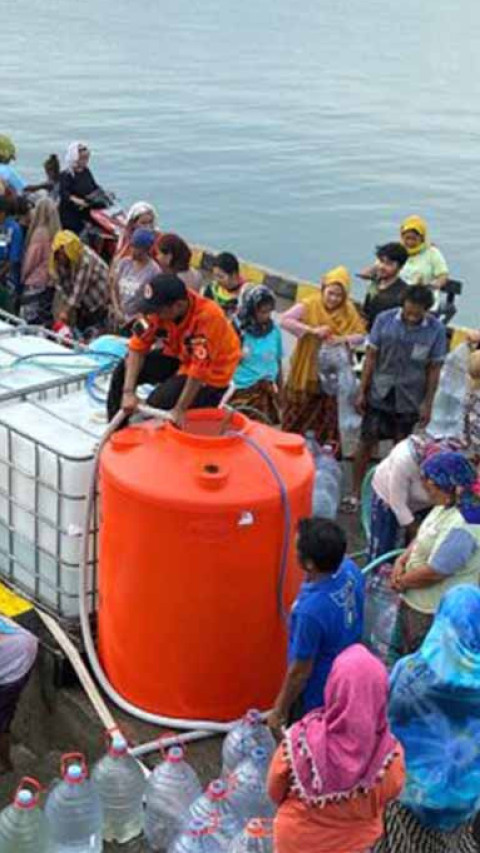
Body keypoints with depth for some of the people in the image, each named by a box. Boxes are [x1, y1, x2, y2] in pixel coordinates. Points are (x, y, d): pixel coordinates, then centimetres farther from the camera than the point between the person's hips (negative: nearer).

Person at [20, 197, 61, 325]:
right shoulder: (57, 233, 2)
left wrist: (23, 277, 9)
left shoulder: (39, 232, -12)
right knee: (48, 321, 10)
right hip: (51, 283, 6)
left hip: (35, 283, -6)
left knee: (32, 322, -4)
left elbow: (31, 259, -6)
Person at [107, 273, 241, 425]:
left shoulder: (207, 317, -35)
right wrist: (128, 391, -22)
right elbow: (138, 346, -16)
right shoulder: (158, 306, -19)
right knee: (123, 372, -3)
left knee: (158, 404, -25)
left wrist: (180, 410, -30)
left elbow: (199, 371, -33)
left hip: (210, 374, -6)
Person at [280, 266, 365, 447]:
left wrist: (342, 339, -20)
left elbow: (361, 335, 0)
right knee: (299, 414, 8)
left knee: (327, 415, 9)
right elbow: (284, 320, -21)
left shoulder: (349, 311, -2)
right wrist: (312, 330, -29)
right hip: (305, 372, -2)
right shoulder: (310, 305, -12)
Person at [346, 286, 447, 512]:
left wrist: (428, 404, -2)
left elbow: (434, 369, -3)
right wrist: (362, 392, -2)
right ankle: (355, 494, 15)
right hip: (379, 395, 0)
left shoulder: (436, 330, -11)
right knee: (367, 442, 3)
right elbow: (371, 357, -3)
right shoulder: (384, 319, -10)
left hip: (409, 400, 0)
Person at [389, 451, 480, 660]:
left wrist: (402, 581, -12)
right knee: (399, 651, 28)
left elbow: (433, 573, -29)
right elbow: (423, 537, 12)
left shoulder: (462, 527, -33)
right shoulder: (446, 506, -2)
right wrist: (401, 561, -4)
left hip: (435, 612, -9)